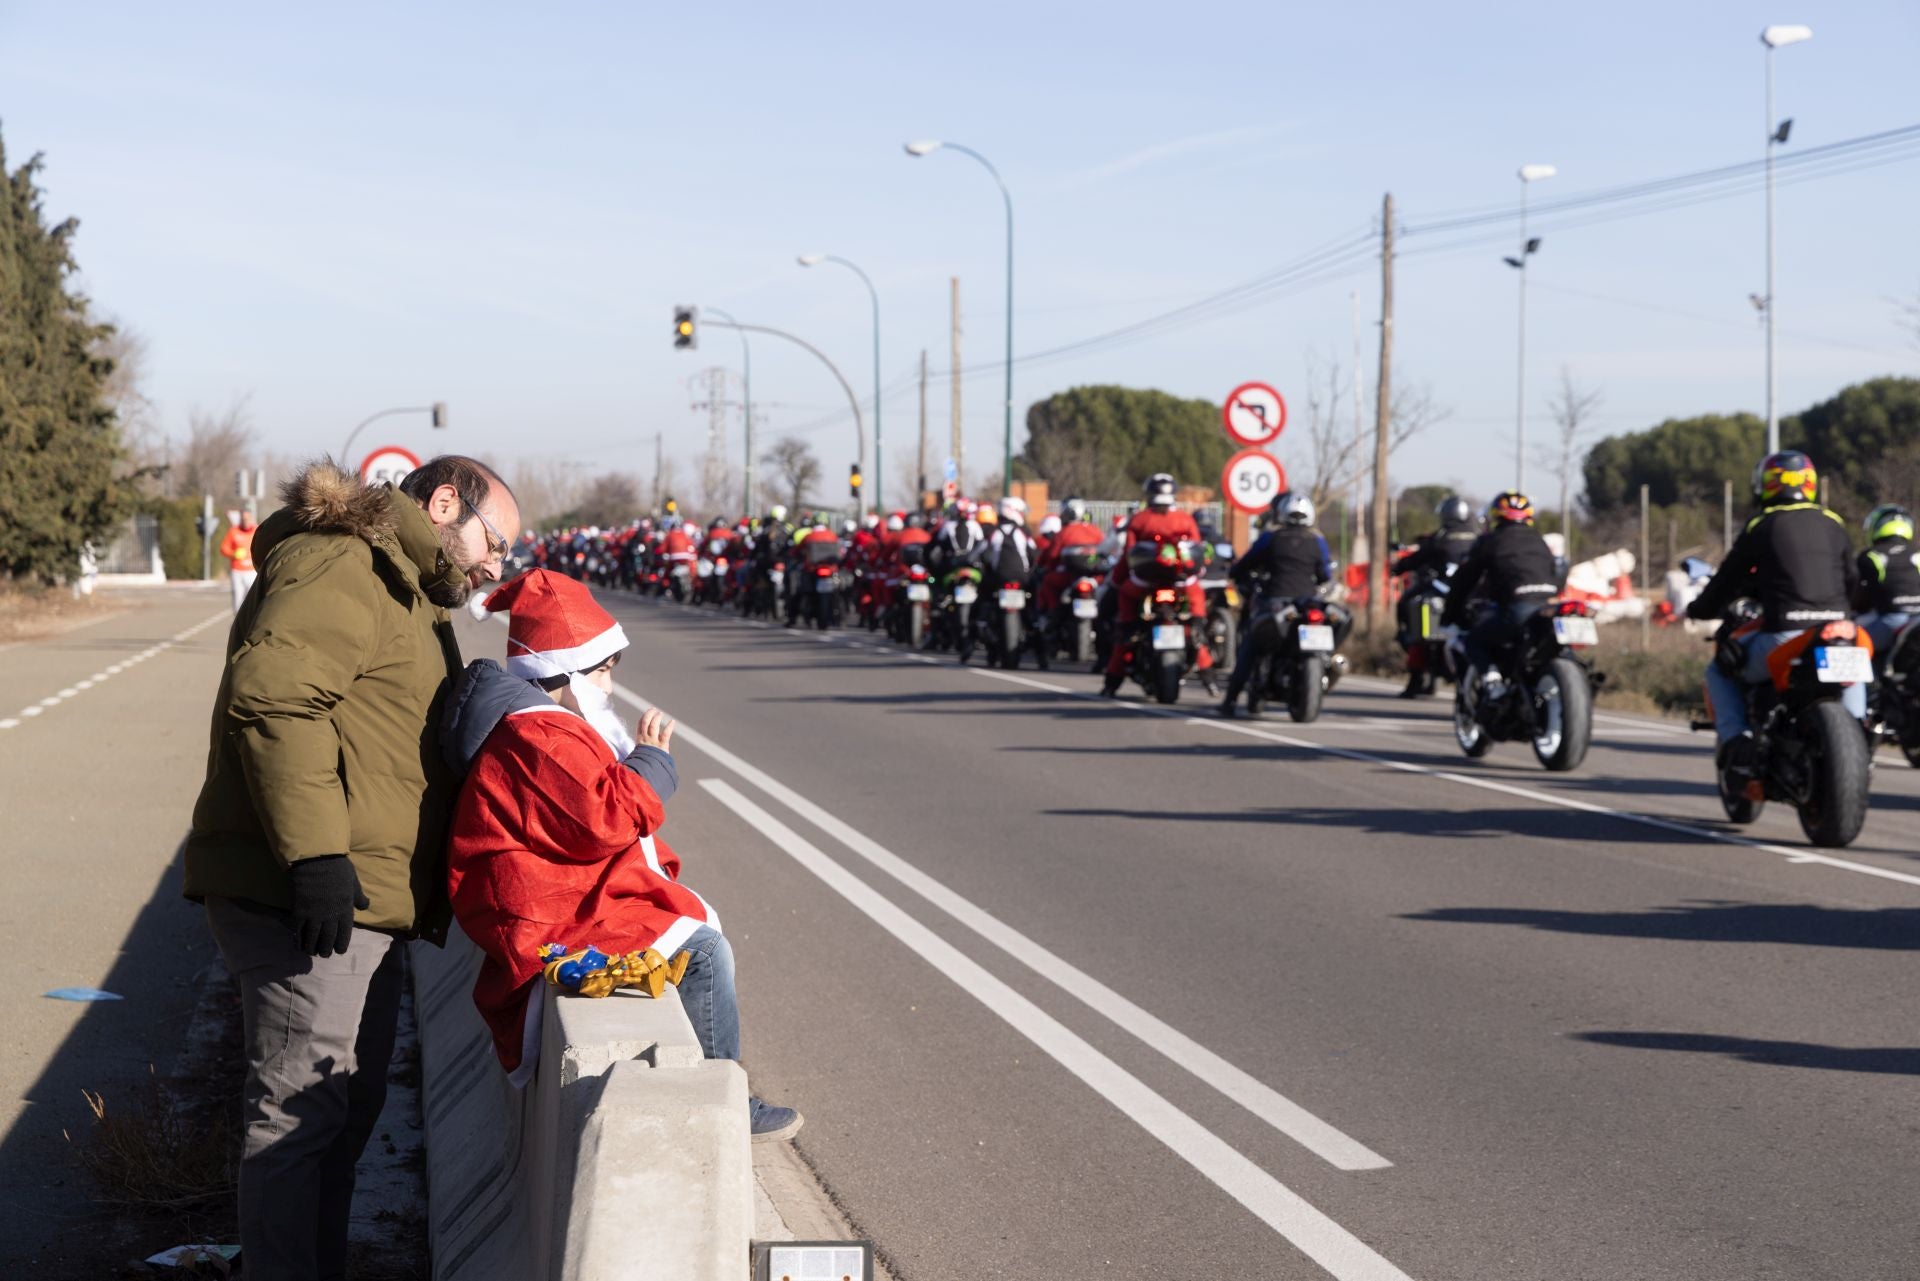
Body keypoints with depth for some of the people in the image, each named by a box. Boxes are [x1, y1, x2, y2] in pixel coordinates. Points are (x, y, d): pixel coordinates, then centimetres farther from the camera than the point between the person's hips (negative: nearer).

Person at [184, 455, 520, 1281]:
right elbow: (270, 694, -25)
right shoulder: (340, 565, -11)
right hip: (308, 897, -11)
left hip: (363, 902, 11)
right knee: (300, 1114, -6)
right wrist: (315, 852, -29)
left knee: (347, 1111, 18)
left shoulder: (408, 593, 25)